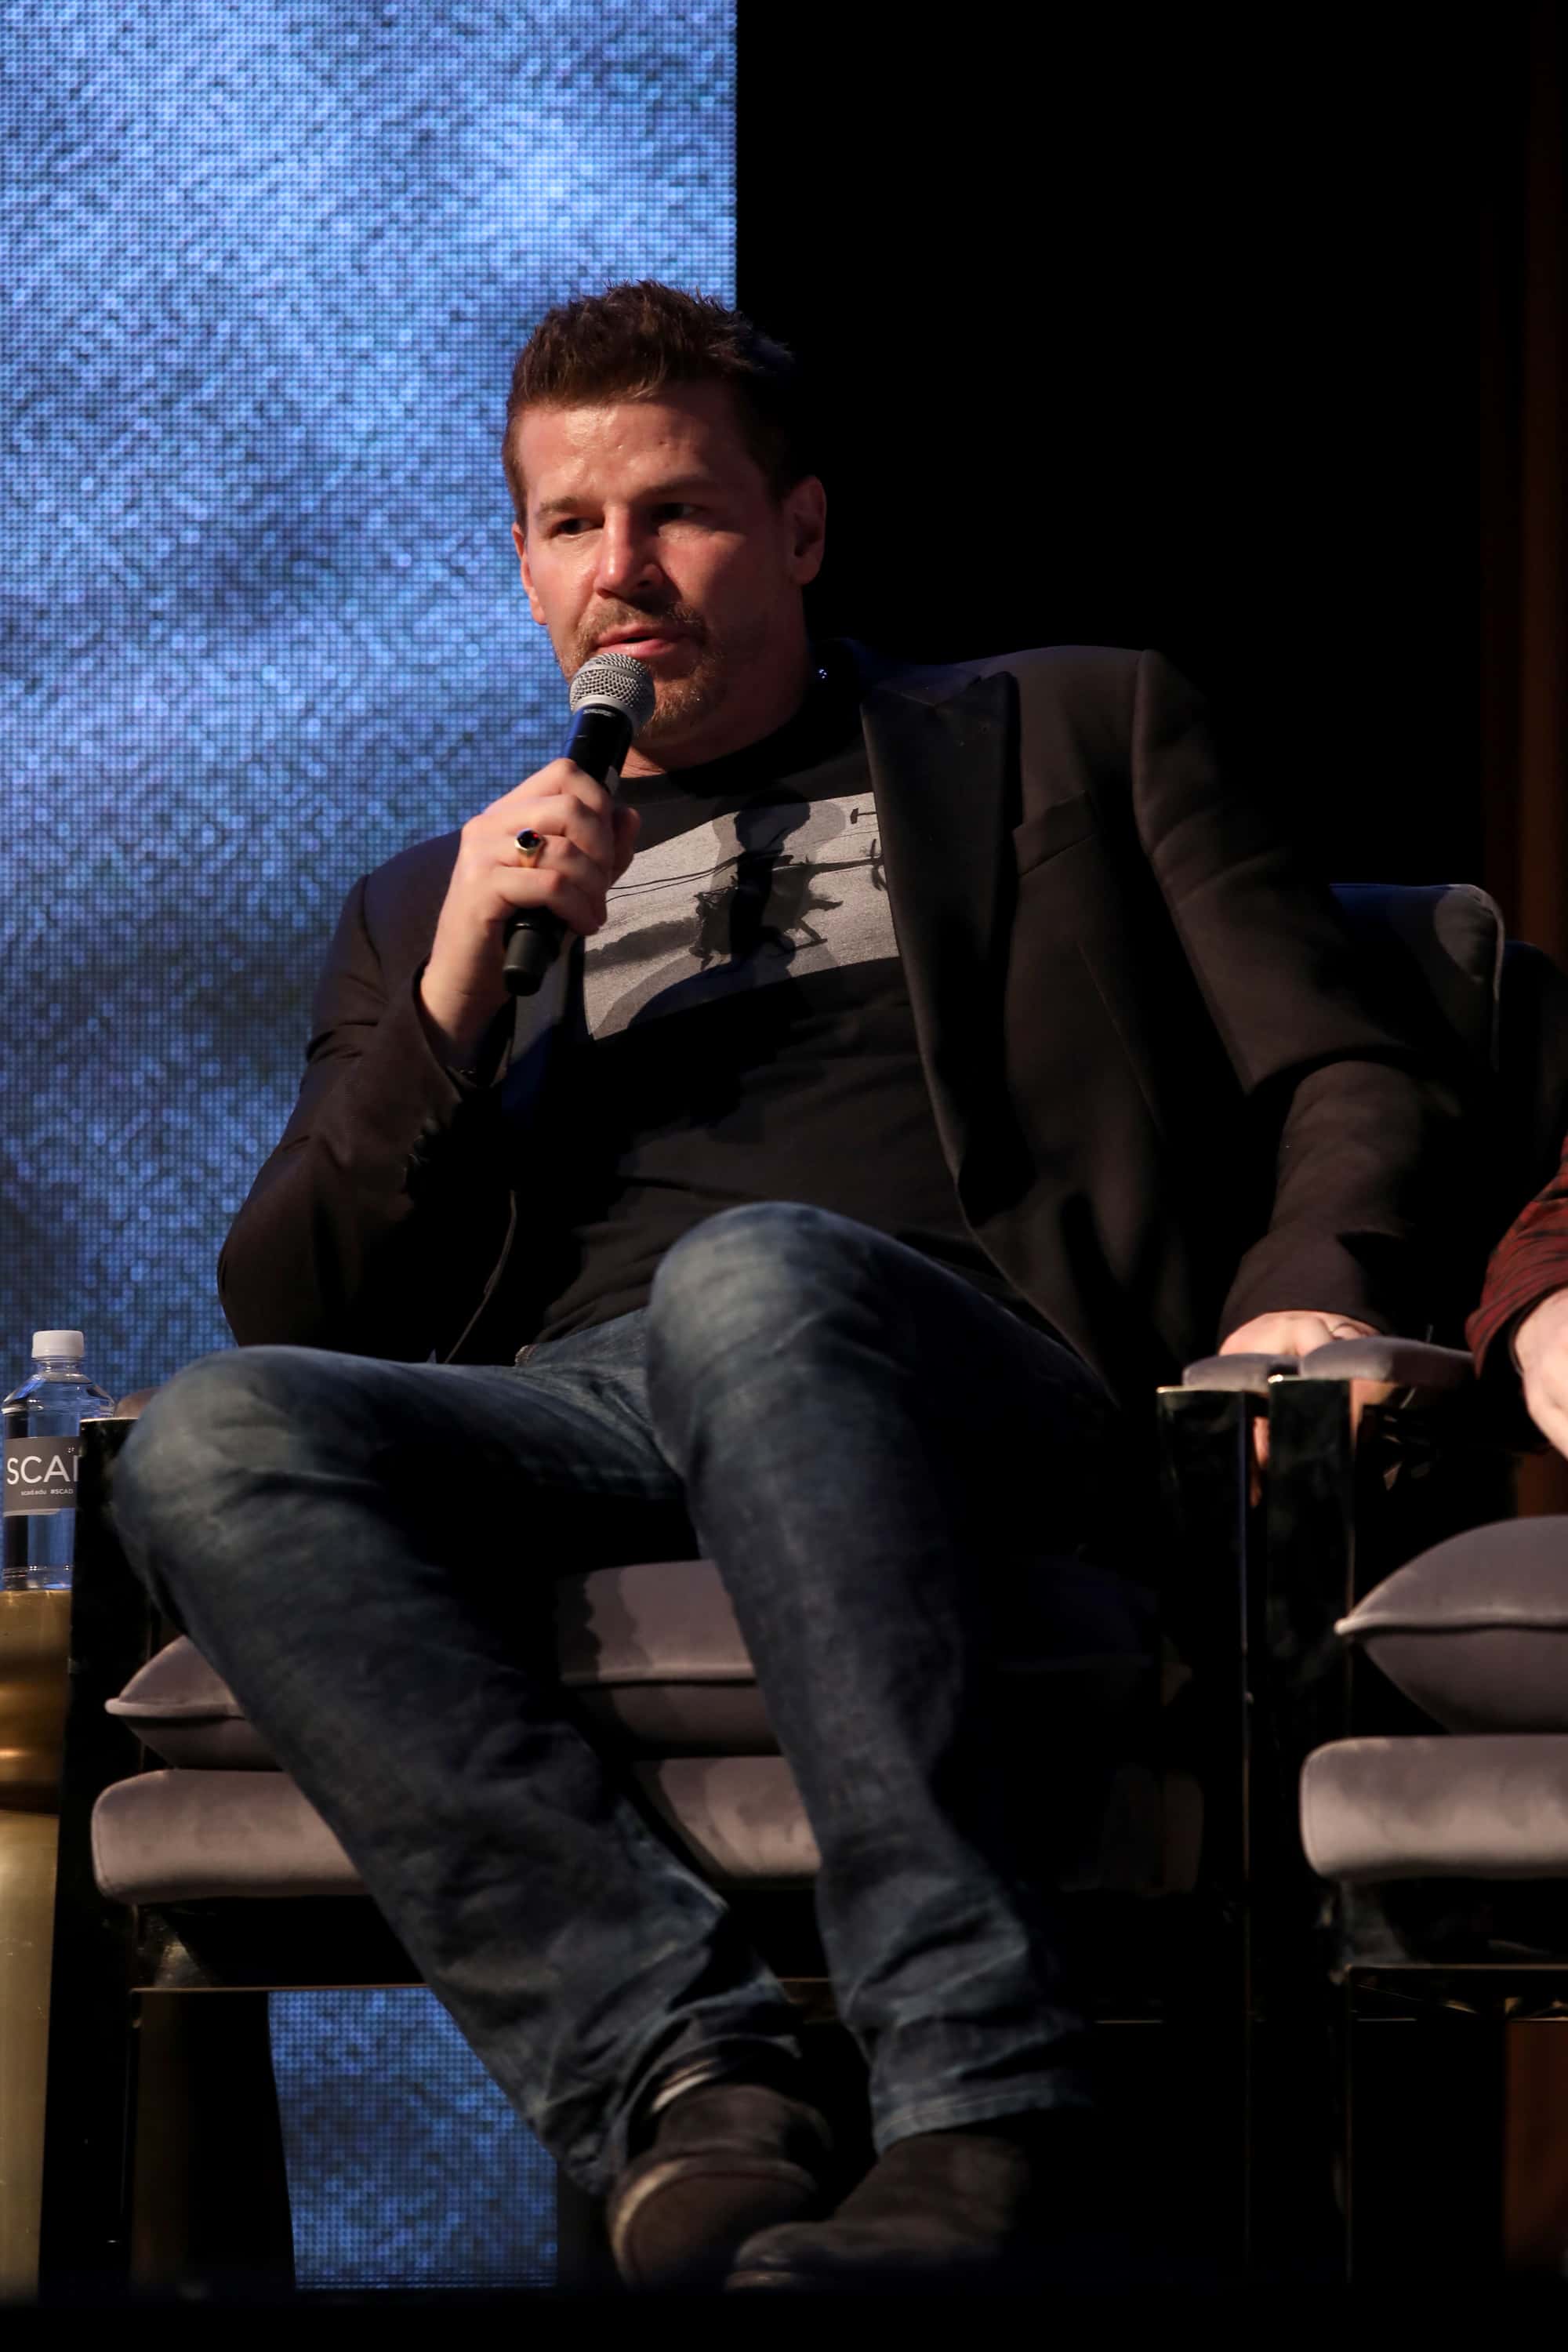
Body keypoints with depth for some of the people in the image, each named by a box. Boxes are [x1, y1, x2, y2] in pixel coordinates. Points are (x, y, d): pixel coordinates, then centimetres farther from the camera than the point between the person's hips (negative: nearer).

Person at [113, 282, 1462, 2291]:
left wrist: (1308, 1292, -7)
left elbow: (1345, 1087, 16)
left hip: (969, 1405, -3)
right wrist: (457, 992, 7)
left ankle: (977, 2114, -48)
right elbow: (288, 1318, 21)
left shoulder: (1075, 731, 25)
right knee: (210, 1442, -30)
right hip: (569, 1431, 3)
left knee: (750, 1277, -40)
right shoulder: (430, 906, 32)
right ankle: (682, 2084, -42)